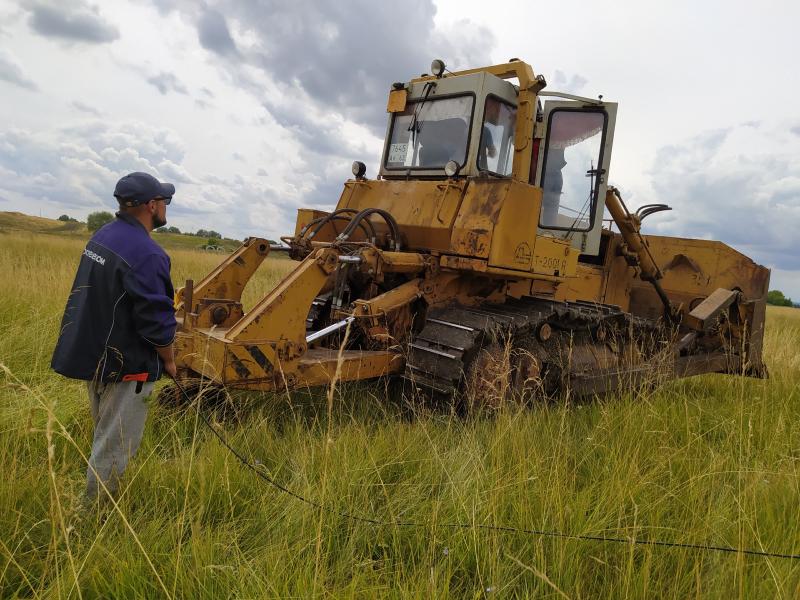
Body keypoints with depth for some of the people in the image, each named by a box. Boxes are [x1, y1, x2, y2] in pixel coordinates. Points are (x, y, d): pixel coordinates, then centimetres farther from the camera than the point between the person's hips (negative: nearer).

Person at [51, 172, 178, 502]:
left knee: (105, 435, 26)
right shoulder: (146, 254, -25)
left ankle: (99, 499, 44)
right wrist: (168, 360, -5)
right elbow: (156, 322, -23)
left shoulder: (102, 235, 4)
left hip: (93, 355, 10)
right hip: (125, 365, -10)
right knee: (114, 448, 4)